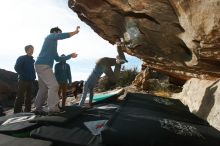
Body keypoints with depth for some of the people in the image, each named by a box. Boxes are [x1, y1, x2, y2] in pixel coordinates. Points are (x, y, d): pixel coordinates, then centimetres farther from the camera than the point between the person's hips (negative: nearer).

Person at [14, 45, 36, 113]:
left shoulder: (32, 60, 17)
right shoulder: (22, 58, -2)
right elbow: (17, 68, -12)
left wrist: (33, 77, 13)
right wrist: (23, 75, -15)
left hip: (30, 81, 7)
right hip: (23, 80, -7)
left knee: (29, 97, 10)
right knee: (20, 97, -6)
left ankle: (27, 111, 18)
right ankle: (17, 112, -1)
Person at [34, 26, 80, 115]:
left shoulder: (53, 47, 29)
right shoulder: (50, 36, 6)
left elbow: (58, 59, 31)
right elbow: (64, 36, -13)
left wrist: (70, 56, 29)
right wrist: (75, 32, -6)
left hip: (42, 66, 10)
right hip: (43, 65, -10)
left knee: (43, 88, 10)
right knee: (54, 85, -16)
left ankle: (38, 108, 14)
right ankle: (52, 108, -18)